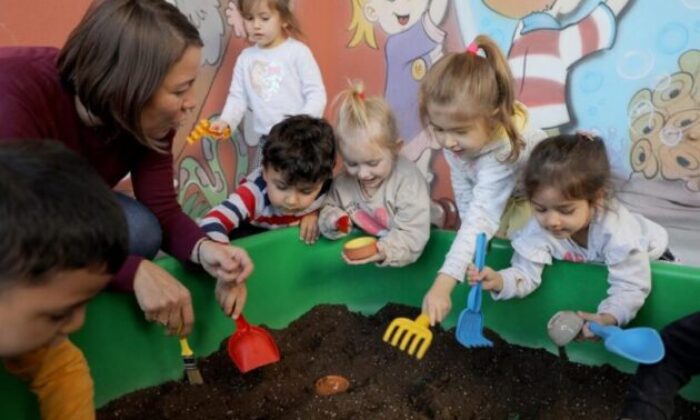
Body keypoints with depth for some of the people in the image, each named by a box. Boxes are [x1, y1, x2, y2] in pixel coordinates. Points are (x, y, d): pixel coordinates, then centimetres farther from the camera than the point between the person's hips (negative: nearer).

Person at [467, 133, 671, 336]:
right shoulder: (538, 229, -36)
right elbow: (526, 273, -32)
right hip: (585, 264, 3)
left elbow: (630, 287, -42)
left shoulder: (616, 230, -45)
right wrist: (499, 281, -53)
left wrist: (608, 318, -60)